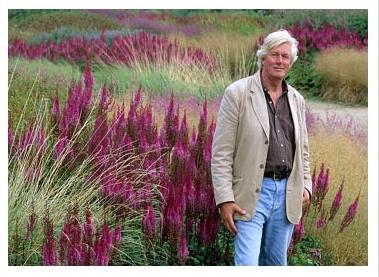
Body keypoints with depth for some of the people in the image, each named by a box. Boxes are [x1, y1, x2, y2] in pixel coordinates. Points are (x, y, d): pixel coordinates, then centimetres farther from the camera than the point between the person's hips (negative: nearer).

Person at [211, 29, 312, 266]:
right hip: (251, 193, -5)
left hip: (287, 193, 5)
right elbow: (221, 152, -8)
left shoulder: (297, 99, 12)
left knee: (277, 263, 14)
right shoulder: (237, 93, -5)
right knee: (247, 264, -11)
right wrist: (225, 199, -14)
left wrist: (306, 185, 8)